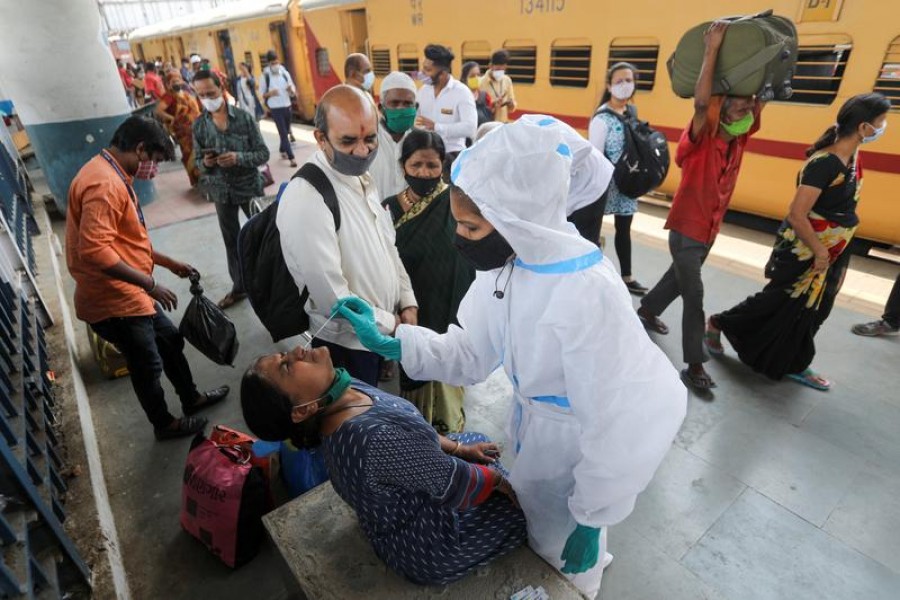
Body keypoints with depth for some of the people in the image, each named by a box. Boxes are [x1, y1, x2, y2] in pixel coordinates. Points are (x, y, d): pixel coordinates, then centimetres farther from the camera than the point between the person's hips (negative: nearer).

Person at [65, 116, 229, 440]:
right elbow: (94, 250, -32)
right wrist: (150, 284, -27)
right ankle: (164, 423, 32)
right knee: (148, 365, 8)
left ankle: (191, 399, 41)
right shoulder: (103, 184, -23)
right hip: (114, 300, -10)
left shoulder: (112, 176, 11)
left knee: (171, 340, 22)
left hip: (129, 293, 10)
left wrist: (169, 262, 17)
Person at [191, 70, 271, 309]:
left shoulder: (244, 117, -9)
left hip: (250, 187, -3)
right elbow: (198, 161, 6)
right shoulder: (199, 125, 0)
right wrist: (205, 163, -17)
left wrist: (238, 158, -25)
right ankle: (239, 286, 27)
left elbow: (263, 153, -9)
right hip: (221, 191, 3)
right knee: (231, 241, 13)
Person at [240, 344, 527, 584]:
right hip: (429, 544, -7)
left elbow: (410, 430, 2)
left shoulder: (347, 391, -15)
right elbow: (455, 485, -28)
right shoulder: (375, 439, -41)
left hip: (410, 498, 7)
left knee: (477, 440, 20)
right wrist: (500, 479, -10)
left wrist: (459, 448, 2)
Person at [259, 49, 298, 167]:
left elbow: (293, 93, 6)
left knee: (286, 131, 15)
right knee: (283, 132, -7)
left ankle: (282, 150, 37)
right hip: (275, 108, -4)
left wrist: (291, 90, -17)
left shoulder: (285, 73, 1)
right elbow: (262, 94, 0)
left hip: (287, 106, 4)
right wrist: (270, 93, -20)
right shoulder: (265, 76, -7)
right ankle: (291, 157, -7)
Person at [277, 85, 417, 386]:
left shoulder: (360, 176, 0)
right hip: (347, 343, -7)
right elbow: (331, 296, -27)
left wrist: (407, 302, 1)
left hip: (379, 332, 7)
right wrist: (389, 323, -14)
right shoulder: (305, 200, -28)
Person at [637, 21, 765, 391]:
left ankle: (647, 311, 47)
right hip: (686, 228, -8)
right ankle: (694, 367, 2)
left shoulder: (739, 138, 1)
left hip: (709, 229, 8)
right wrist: (712, 48, -34)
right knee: (694, 297, -6)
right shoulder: (701, 140, -19)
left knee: (680, 278, 23)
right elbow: (701, 103, -36)